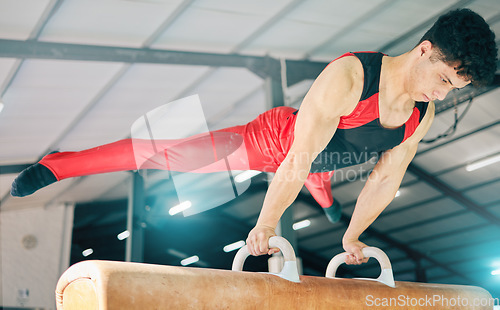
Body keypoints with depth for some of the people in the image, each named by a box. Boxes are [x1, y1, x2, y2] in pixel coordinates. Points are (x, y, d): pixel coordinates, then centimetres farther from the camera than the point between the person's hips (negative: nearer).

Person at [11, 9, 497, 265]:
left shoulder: (423, 116, -16)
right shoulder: (348, 77, -38)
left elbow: (386, 179, -3)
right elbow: (297, 162, -34)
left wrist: (353, 236, 6)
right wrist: (265, 227, -27)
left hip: (319, 159, 7)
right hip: (274, 139, -6)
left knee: (322, 174, 40)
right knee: (171, 152, -10)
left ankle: (323, 197, 82)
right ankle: (56, 165, 3)